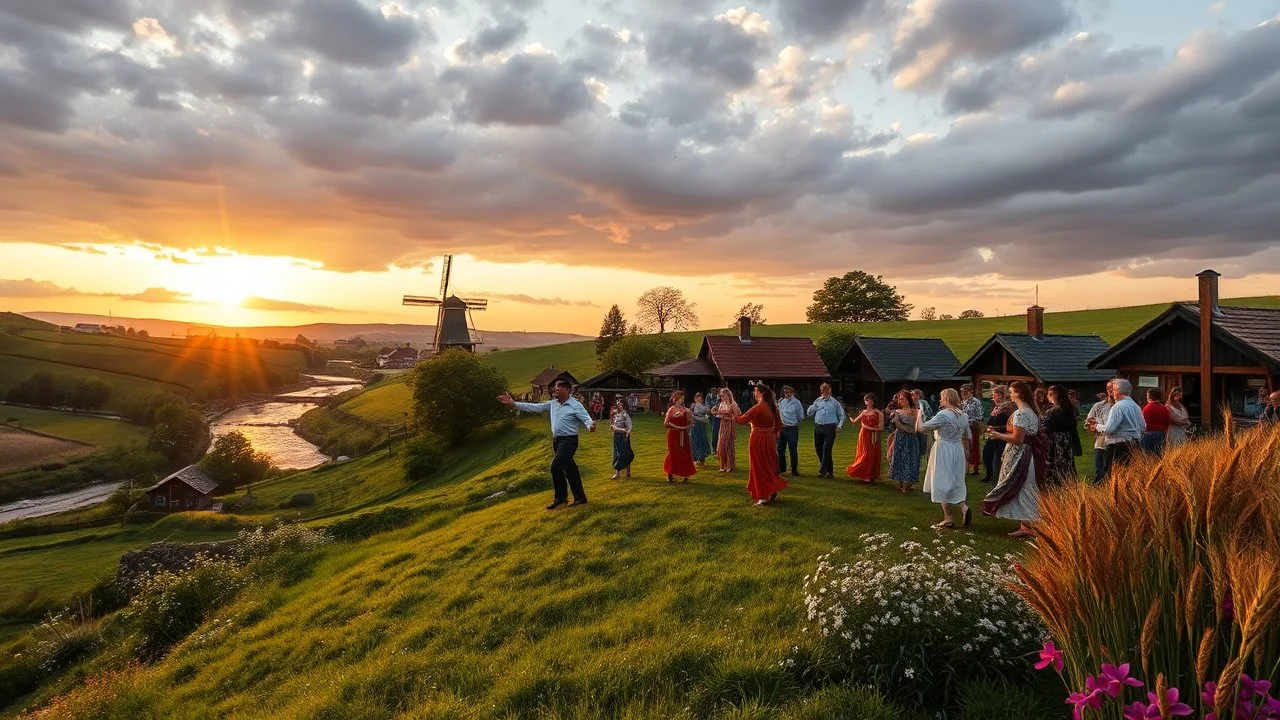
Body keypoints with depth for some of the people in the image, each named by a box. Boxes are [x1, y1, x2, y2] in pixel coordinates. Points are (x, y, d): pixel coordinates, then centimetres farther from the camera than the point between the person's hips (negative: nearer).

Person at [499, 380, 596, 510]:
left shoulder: (575, 405, -12)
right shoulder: (552, 403, 8)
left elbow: (586, 419, -21)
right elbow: (535, 407, 7)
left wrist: (590, 426, -46)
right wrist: (513, 404, 2)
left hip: (569, 440, -7)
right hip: (557, 440, 7)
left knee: (556, 466, -15)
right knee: (570, 469, 12)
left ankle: (560, 497, 1)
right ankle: (580, 497, 20)